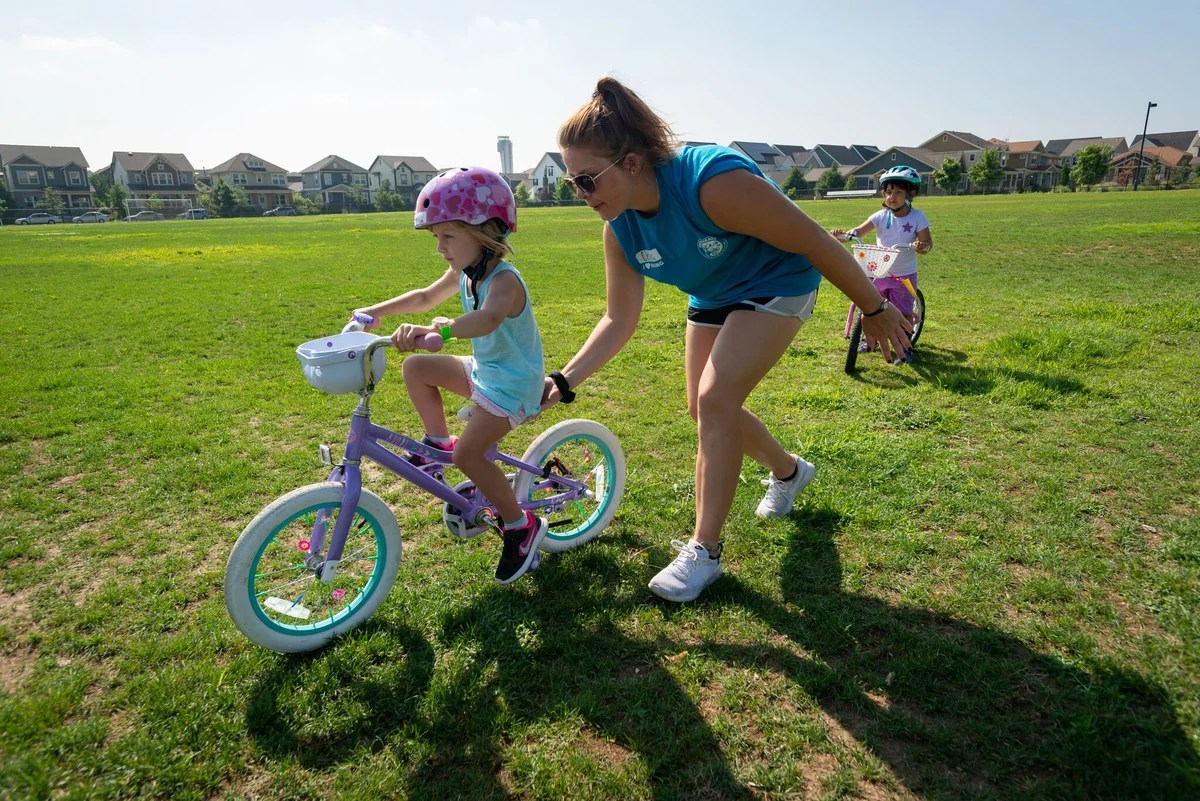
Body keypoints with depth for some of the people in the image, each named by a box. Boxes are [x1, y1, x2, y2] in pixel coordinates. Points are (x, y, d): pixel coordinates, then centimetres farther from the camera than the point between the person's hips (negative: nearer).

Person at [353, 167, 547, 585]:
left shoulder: (504, 280, -27)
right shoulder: (464, 272, 2)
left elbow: (487, 319, -50)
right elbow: (426, 296, 20)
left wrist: (437, 329, -62)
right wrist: (377, 310, 14)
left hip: (513, 382, -9)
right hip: (484, 368, 9)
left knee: (468, 454, -18)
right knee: (415, 367, 7)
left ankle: (521, 526, 0)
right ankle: (439, 441, 19)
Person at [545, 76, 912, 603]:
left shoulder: (716, 181, -37)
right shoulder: (619, 230, -16)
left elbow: (816, 243, -27)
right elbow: (619, 320, -8)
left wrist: (875, 310, -16)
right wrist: (564, 382, -19)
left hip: (779, 285, -7)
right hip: (714, 298, 7)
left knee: (716, 399, -21)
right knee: (703, 407, 12)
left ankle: (704, 550, -5)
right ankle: (788, 471, 42)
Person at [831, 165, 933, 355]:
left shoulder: (917, 217, -9)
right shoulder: (881, 216, -5)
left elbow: (928, 242, -10)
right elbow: (860, 231, -15)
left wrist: (923, 246, -35)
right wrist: (843, 234, -36)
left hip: (905, 275, -3)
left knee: (904, 313, 2)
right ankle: (869, 341, 31)